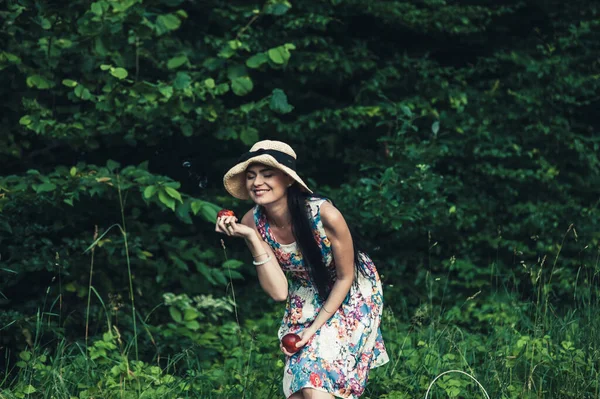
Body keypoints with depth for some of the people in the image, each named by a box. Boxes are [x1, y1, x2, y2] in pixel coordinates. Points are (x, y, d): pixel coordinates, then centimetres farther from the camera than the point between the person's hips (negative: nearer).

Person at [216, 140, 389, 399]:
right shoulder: (253, 222, -19)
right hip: (306, 300, 4)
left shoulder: (325, 215, -31)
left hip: (351, 296, -4)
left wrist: (314, 328, -17)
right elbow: (279, 291, -21)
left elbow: (346, 277, -16)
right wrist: (252, 238, -30)